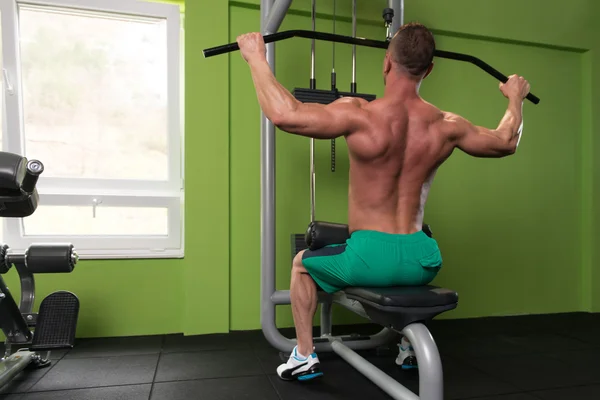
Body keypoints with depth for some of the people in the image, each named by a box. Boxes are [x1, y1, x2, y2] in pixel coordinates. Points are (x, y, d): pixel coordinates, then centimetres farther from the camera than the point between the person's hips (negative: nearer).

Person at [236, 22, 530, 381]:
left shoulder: (362, 116, -17)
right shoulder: (446, 126, -1)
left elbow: (283, 114, -22)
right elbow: (506, 143, 16)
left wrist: (257, 57, -8)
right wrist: (516, 99, 34)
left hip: (368, 257, -4)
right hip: (421, 260, 5)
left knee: (302, 264, 26)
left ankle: (304, 356, 27)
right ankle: (411, 346, 48)